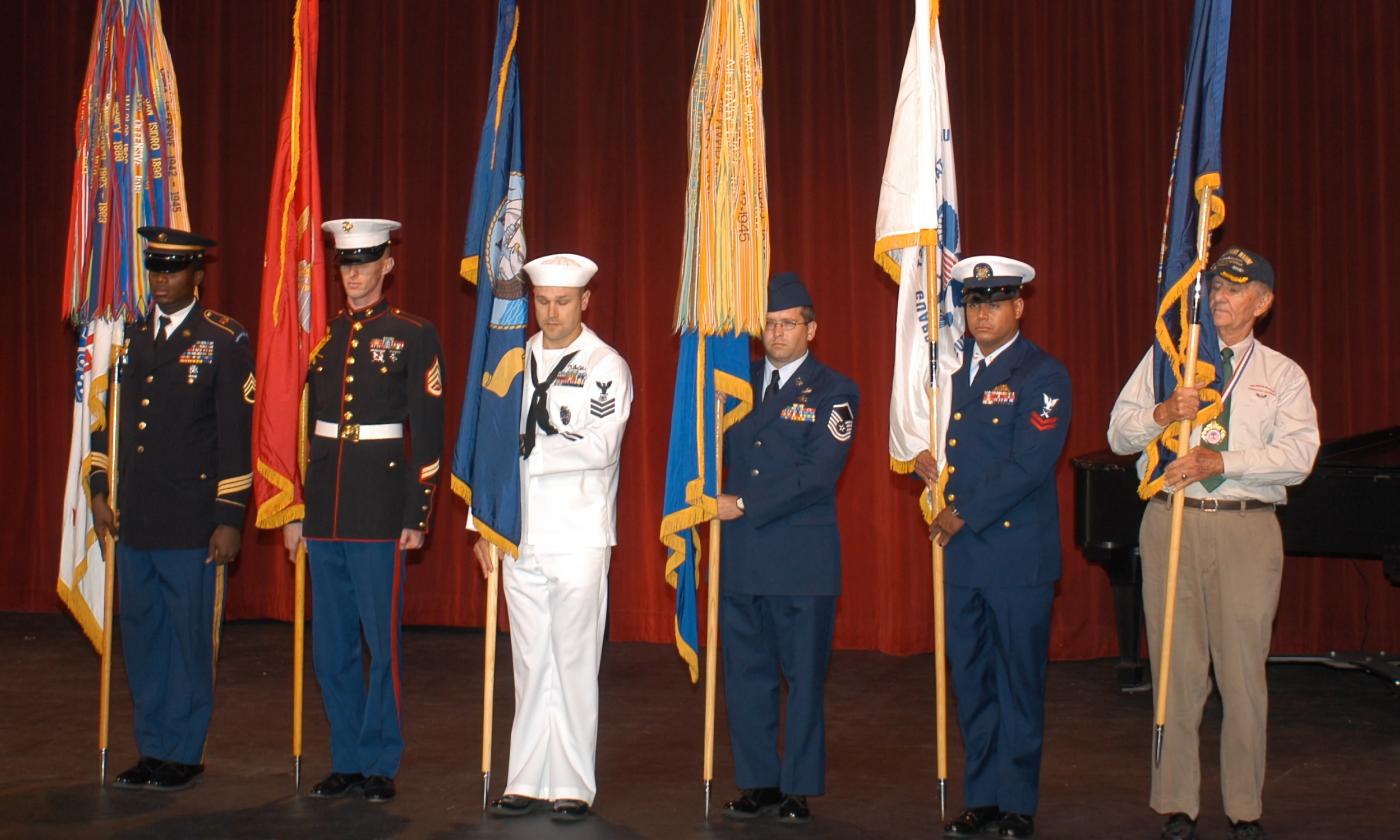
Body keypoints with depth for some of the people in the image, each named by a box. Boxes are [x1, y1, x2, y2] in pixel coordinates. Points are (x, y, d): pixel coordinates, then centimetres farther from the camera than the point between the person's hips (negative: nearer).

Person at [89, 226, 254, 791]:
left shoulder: (224, 342, -3)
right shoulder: (128, 336, 12)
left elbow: (236, 434, -6)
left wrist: (230, 518, -9)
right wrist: (99, 489, 10)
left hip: (192, 521, -5)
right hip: (133, 517, 5)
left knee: (190, 639, 3)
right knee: (141, 636, 12)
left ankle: (183, 755, 14)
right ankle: (152, 749, 24)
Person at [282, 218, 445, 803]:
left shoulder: (413, 336, 0)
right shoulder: (320, 335, 12)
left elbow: (427, 433, -3)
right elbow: (299, 426, 14)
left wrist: (417, 517, -7)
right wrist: (294, 511, 10)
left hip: (380, 508, -4)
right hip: (323, 509, 5)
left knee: (382, 640, 0)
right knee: (331, 644, 9)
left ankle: (381, 764, 11)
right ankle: (346, 760, 20)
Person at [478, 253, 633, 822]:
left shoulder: (607, 367, -1)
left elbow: (599, 447, -13)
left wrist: (532, 449, -12)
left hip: (579, 538, -4)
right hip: (521, 538, 4)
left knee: (575, 665, -1)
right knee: (530, 665, 9)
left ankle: (574, 787, 8)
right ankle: (527, 783, 16)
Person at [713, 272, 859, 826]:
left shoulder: (834, 392, -3)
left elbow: (817, 474, -13)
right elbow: (718, 450, 17)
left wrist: (745, 505, -15)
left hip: (802, 556, -4)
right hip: (738, 552, 5)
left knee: (804, 676, 5)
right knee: (745, 674, 10)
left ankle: (800, 789, 15)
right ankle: (757, 782, 21)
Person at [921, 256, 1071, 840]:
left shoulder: (1043, 375, -8)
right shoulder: (953, 367, 13)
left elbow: (1028, 464, -17)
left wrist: (964, 514, -13)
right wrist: (922, 453, 4)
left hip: (1019, 554, -6)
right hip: (963, 553, 6)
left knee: (1019, 683, 3)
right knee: (970, 681, 12)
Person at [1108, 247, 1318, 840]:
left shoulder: (1283, 375, 9)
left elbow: (1298, 454, -5)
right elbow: (1118, 431, 6)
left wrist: (1220, 462, -16)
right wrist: (1164, 413, -14)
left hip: (1248, 529, 0)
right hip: (1172, 521, 1)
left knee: (1244, 669, 1)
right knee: (1177, 666, 2)